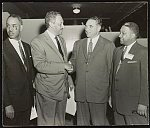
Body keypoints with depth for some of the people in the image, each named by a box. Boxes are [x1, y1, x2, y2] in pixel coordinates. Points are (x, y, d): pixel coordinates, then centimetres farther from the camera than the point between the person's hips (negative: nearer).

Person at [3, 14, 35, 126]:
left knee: (26, 123, 17)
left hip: (28, 100, 6)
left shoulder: (27, 47, 7)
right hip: (12, 101, -5)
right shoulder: (4, 48, -13)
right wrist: (7, 105, -17)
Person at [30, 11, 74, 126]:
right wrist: (63, 66, -23)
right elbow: (40, 65, -23)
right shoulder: (37, 42, -13)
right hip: (47, 90, -7)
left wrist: (69, 80, 13)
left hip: (63, 88, 7)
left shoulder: (62, 40, 13)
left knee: (61, 120, 20)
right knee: (47, 122, 8)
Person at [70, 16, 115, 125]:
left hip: (99, 93, -3)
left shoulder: (109, 45, -2)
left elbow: (111, 70, -1)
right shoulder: (78, 44, 10)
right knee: (82, 121, 16)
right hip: (80, 92, 4)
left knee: (99, 122, 7)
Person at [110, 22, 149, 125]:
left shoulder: (143, 52, -9)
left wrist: (143, 103, -14)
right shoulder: (117, 51, 12)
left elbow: (145, 80, -12)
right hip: (117, 104, 6)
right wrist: (112, 97, 10)